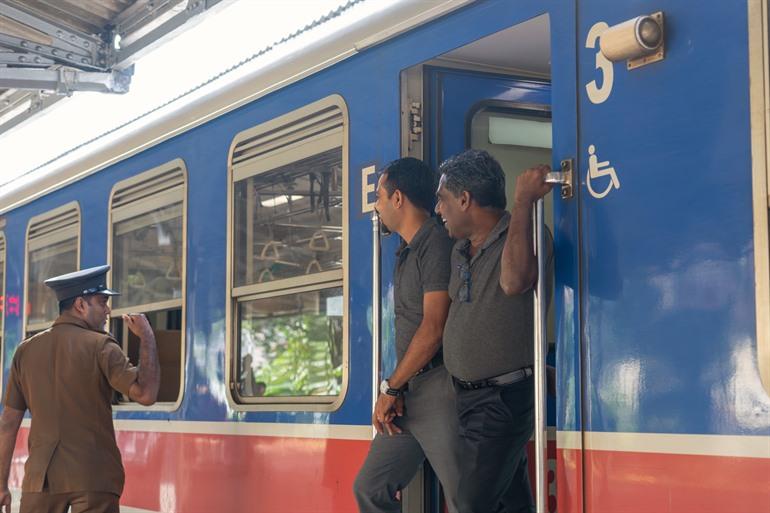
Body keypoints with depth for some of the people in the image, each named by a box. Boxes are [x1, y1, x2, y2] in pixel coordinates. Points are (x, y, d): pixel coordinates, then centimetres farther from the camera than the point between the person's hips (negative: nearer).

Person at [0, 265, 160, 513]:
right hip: (94, 479, -4)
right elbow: (145, 394, -15)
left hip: (41, 478, 4)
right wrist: (147, 338, -4)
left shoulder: (26, 350, 9)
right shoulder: (100, 346, -6)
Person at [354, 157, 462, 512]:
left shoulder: (437, 245, -11)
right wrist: (394, 390, 0)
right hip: (408, 392, 10)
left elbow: (434, 328, -17)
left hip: (438, 390, -10)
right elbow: (408, 328, 13)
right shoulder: (406, 253, 18)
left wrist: (391, 388, -10)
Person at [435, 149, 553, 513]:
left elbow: (514, 281, -36)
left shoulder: (523, 236, -13)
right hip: (466, 397, 8)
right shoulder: (461, 250, 13)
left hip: (502, 400, -8)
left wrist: (523, 202, -29)